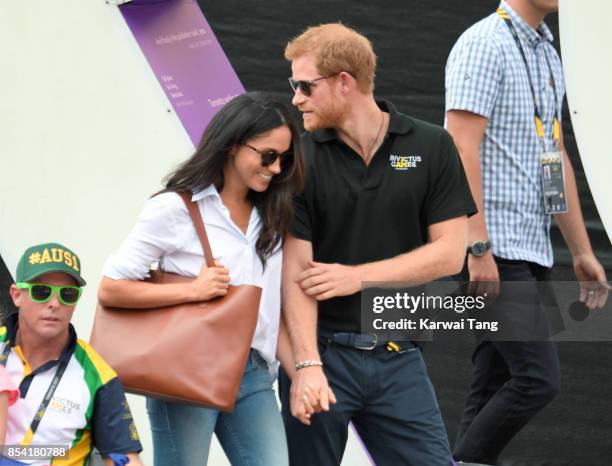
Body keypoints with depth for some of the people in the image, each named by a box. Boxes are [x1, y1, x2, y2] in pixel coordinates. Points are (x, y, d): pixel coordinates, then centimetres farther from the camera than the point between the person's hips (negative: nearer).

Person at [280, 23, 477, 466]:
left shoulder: (431, 147, 1)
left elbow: (449, 253, -2)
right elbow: (296, 269, -8)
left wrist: (358, 276, -10)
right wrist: (307, 364, -18)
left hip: (398, 359, 1)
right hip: (323, 351, -1)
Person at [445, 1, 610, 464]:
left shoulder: (548, 55, 19)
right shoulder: (484, 45, -10)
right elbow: (463, 149, -16)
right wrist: (479, 247, -22)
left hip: (532, 251, 9)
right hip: (495, 251, -9)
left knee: (495, 386, 8)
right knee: (538, 378, -13)